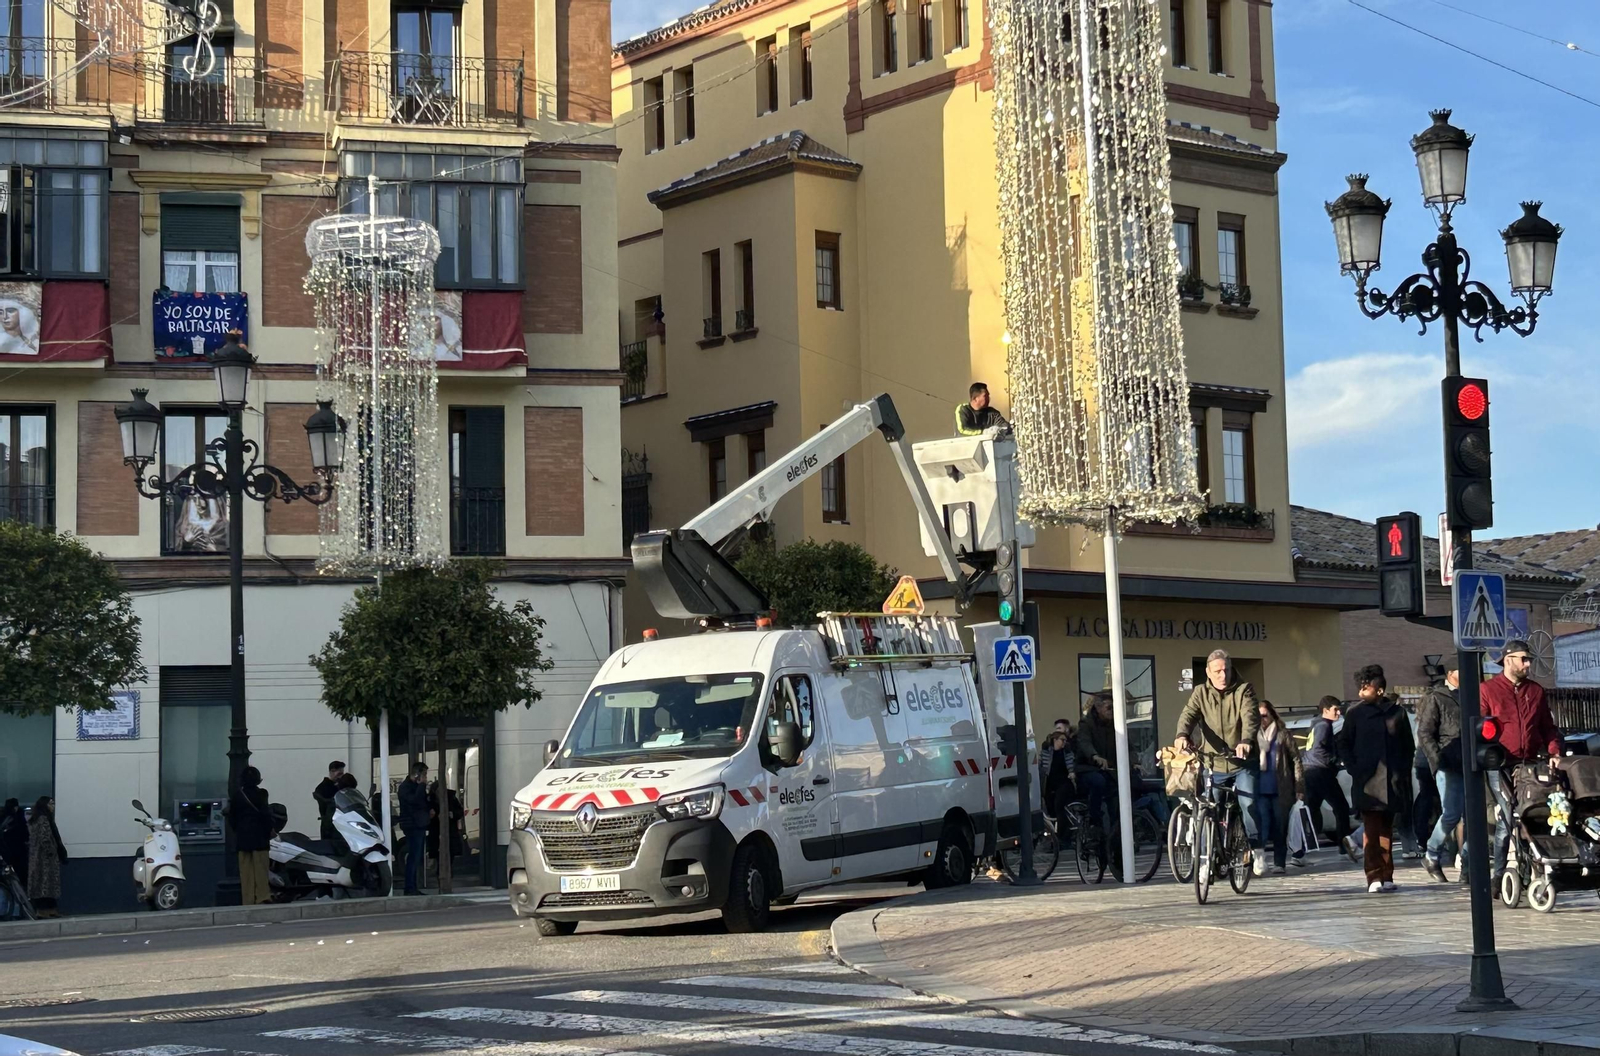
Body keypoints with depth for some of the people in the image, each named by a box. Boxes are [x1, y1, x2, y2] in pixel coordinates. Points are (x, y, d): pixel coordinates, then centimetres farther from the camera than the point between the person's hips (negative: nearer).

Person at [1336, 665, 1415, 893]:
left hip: (1393, 782, 2)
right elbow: (1343, 745, 8)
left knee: (1387, 830, 7)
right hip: (1367, 783, -2)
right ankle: (1374, 877, -11)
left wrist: (1404, 771, 5)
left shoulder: (1397, 713, 8)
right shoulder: (1355, 714, 6)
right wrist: (1355, 770, -5)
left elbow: (1409, 746, 15)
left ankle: (1386, 876, 11)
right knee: (1371, 830, -9)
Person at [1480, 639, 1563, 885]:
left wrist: (1554, 752, 2)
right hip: (1501, 766, -4)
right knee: (1506, 819, -10)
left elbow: (1548, 726, 18)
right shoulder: (1488, 690, 3)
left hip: (1530, 764, 4)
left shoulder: (1536, 691, 15)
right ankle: (1499, 873, -3)